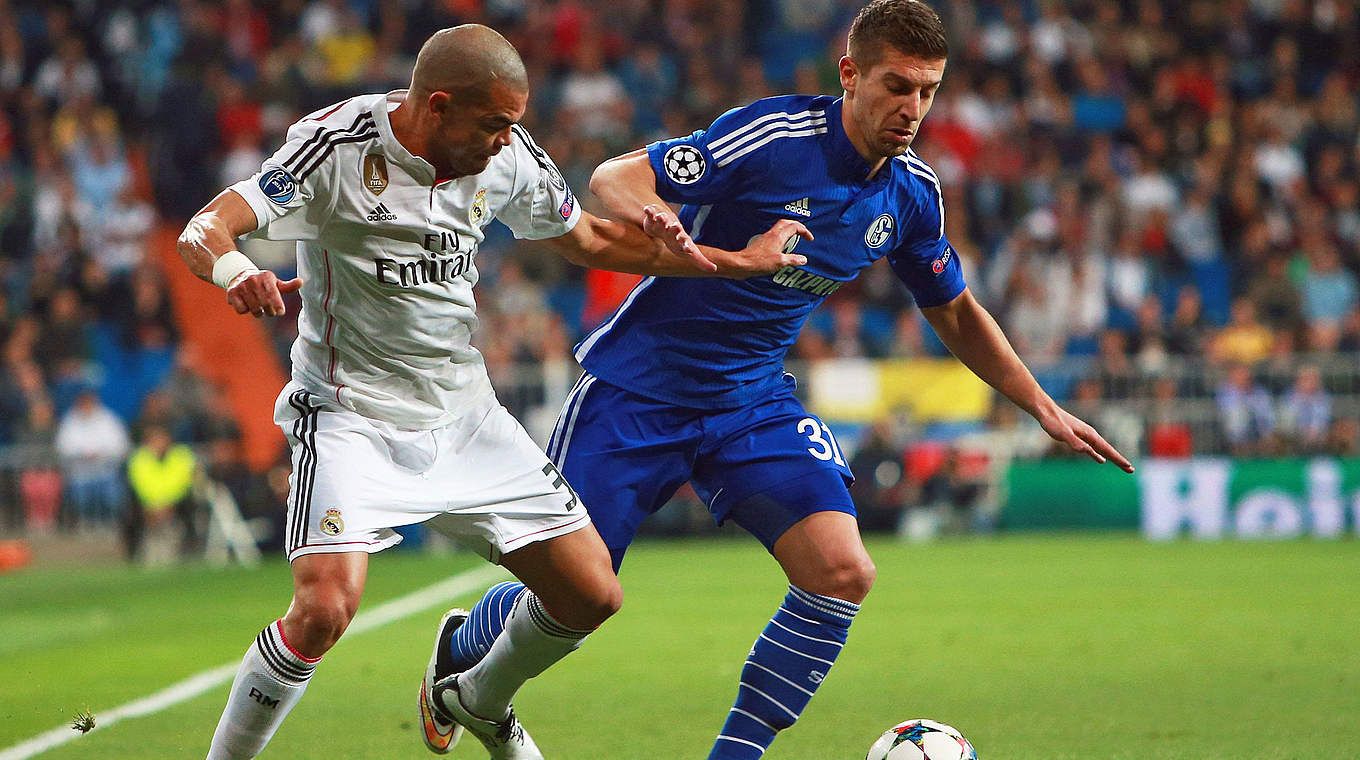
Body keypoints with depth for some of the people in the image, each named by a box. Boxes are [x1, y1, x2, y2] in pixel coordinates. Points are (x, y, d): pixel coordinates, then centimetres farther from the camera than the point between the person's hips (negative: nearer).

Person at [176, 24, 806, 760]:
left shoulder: (508, 156, -2)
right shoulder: (340, 146, -18)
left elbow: (589, 240, 15)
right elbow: (203, 230, -26)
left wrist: (741, 260, 14)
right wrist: (234, 271, -51)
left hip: (464, 416, 6)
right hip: (351, 417, -6)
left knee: (591, 594, 5)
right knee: (323, 609, -26)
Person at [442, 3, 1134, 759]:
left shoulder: (913, 193, -1)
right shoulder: (773, 137, -21)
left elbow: (956, 313, 16)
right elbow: (614, 177, -22)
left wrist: (1044, 408, 11)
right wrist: (647, 215, -45)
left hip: (754, 401, 5)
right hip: (639, 385, -5)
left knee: (843, 576, -16)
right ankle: (461, 655, 33)